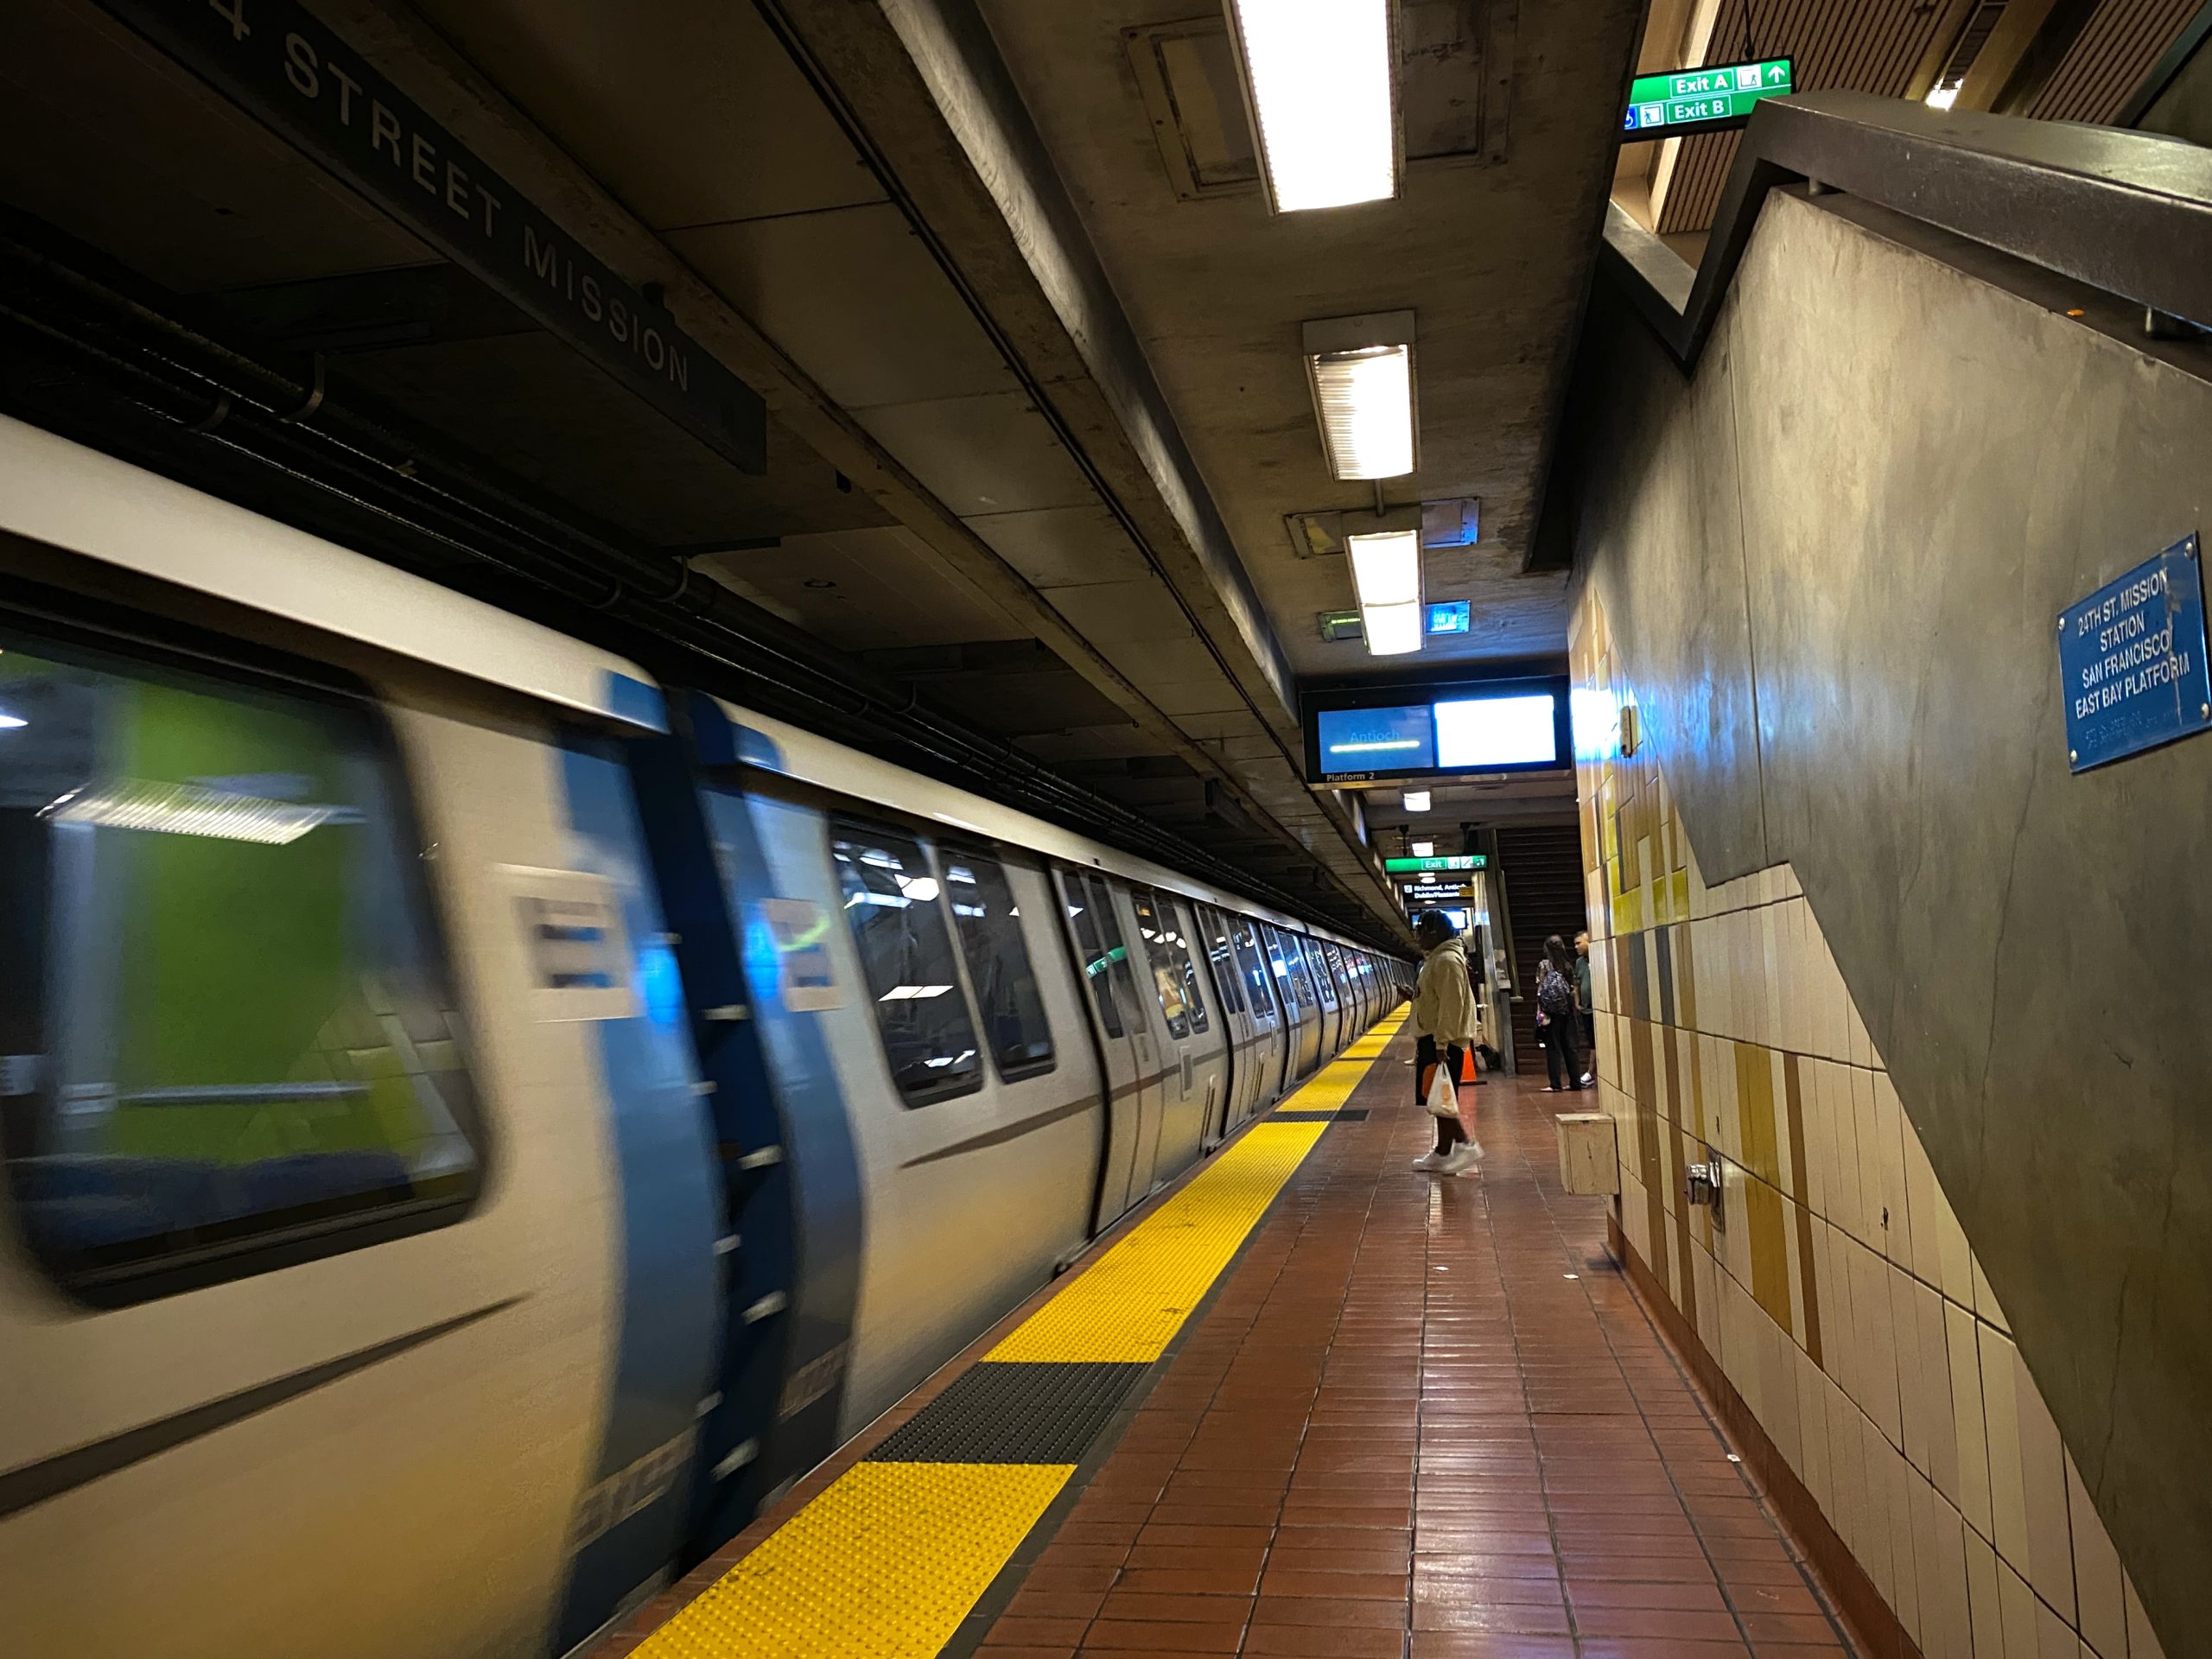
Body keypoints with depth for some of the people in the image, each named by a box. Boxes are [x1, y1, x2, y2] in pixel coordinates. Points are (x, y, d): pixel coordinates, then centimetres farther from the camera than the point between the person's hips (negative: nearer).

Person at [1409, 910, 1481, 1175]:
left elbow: (1451, 1005, -22)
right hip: (1431, 1039, 10)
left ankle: (1464, 1145, -7)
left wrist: (1441, 1043, -25)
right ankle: (1443, 1153, 17)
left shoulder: (1447, 960, -16)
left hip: (1442, 1042, -10)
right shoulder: (1435, 959, 16)